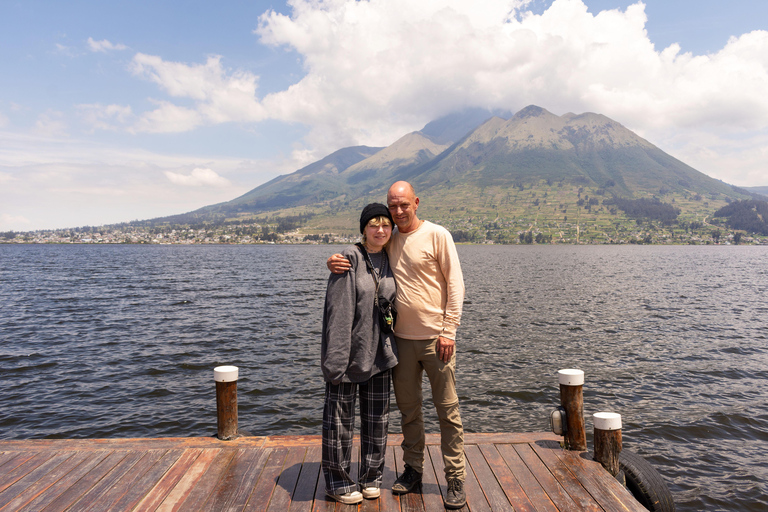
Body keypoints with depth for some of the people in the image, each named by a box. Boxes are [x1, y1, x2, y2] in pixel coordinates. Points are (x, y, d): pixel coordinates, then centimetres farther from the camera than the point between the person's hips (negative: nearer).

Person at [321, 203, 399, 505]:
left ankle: (371, 477, 33)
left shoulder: (390, 261, 7)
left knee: (377, 418, 15)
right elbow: (338, 310, -17)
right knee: (340, 417, 6)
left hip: (379, 353, 6)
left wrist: (394, 349, 13)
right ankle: (338, 482, 24)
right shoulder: (350, 259, -12)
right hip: (349, 350, -6)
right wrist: (336, 358, -20)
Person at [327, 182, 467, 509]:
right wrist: (335, 263, -7)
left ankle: (456, 481, 17)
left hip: (435, 338, -4)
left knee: (448, 411, 4)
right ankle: (413, 470, 30)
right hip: (401, 338, 4)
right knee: (408, 409, 14)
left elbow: (456, 285, -6)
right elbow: (356, 260, 17)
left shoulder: (437, 235, -5)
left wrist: (449, 331, -11)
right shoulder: (387, 240, 8)